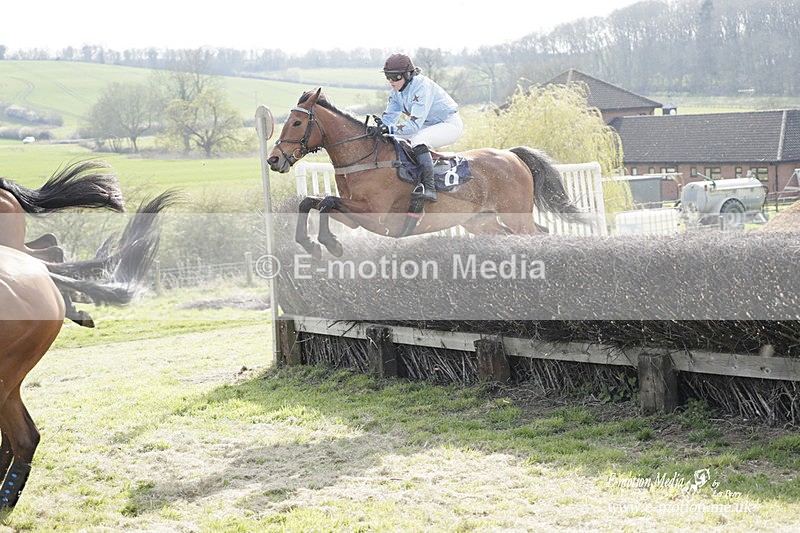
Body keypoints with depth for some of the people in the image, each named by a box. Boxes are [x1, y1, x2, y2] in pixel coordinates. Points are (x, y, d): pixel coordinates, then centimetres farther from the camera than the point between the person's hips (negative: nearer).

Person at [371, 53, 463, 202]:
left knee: (418, 139, -36)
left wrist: (389, 129, -43)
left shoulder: (422, 86, -28)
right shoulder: (396, 91, -1)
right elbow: (389, 117, 1)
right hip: (429, 126, 9)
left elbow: (415, 124, -35)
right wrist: (377, 128, -21)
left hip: (451, 124, -9)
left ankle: (429, 188, -40)